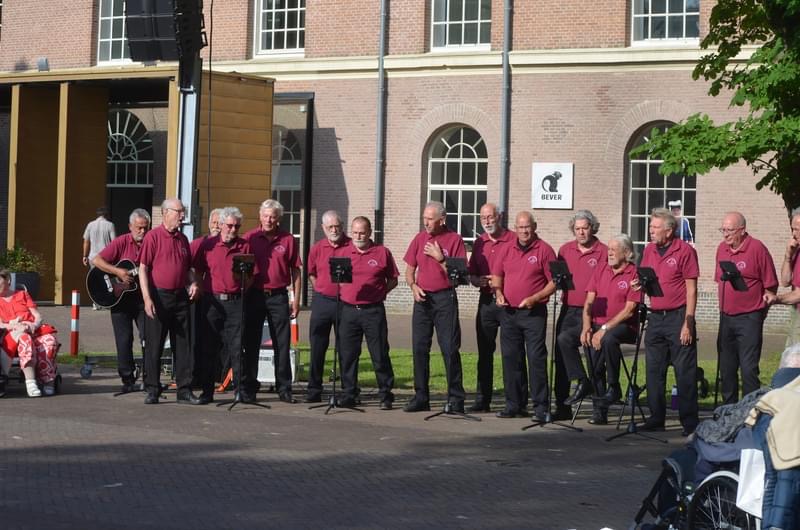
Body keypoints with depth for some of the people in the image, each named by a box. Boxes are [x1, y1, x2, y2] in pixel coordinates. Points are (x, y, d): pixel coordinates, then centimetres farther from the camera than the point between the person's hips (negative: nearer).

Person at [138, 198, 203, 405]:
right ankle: (152, 390, 8)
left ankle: (185, 390, 10)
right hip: (159, 297, -6)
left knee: (183, 345, 5)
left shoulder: (182, 239, 13)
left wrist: (193, 283, 3)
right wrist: (147, 298, -16)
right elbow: (143, 268, -9)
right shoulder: (153, 236, -5)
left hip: (180, 297, 6)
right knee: (154, 346, 1)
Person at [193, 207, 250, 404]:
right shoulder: (208, 245, 6)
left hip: (235, 301, 0)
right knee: (207, 347, 3)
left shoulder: (244, 246, 7)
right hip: (211, 301, 0)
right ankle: (207, 390, 10)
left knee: (236, 347, -2)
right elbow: (198, 271, 10)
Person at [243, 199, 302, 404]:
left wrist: (296, 300, 4)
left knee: (282, 344, 2)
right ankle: (248, 389, 11)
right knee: (251, 344, 5)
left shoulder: (288, 240, 4)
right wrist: (241, 295, -4)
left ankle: (284, 389, 8)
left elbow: (295, 271, 8)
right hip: (254, 295, 0)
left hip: (278, 296, 0)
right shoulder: (249, 238, 2)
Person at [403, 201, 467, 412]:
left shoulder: (454, 240, -4)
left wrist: (440, 258, -16)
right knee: (419, 348, 5)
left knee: (450, 348, -5)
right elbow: (409, 270, 16)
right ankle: (421, 397, 12)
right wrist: (413, 286, -2)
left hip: (445, 298, -5)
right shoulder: (419, 239, 10)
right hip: (422, 298, 5)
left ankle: (455, 399, 0)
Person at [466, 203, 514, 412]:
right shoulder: (479, 243, 13)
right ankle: (482, 399, 12)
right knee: (484, 352, 8)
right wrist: (478, 281, -4)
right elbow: (472, 275, 18)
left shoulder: (513, 241, -5)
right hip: (486, 301, 6)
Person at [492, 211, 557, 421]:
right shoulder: (508, 250, 13)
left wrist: (534, 298, -16)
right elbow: (497, 276, 20)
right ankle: (515, 404, 15)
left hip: (534, 313, -5)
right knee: (511, 359, 8)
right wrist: (499, 293, 1)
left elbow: (554, 282, -5)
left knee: (536, 359, -8)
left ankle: (541, 407, -6)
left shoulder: (544, 250, -2)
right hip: (509, 312, 6)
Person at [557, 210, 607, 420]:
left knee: (565, 339, -27)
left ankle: (582, 382, -13)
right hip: (567, 309, 6)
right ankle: (562, 407, 10)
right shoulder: (565, 250, 12)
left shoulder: (603, 252, -3)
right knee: (560, 357, 4)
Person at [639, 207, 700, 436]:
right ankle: (656, 419, 18)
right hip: (655, 316, 6)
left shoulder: (684, 250, -7)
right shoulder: (649, 250, 11)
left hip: (678, 315, -6)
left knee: (685, 372, -4)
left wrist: (688, 323, -13)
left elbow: (691, 290, -8)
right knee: (654, 370, 9)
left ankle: (690, 423, -2)